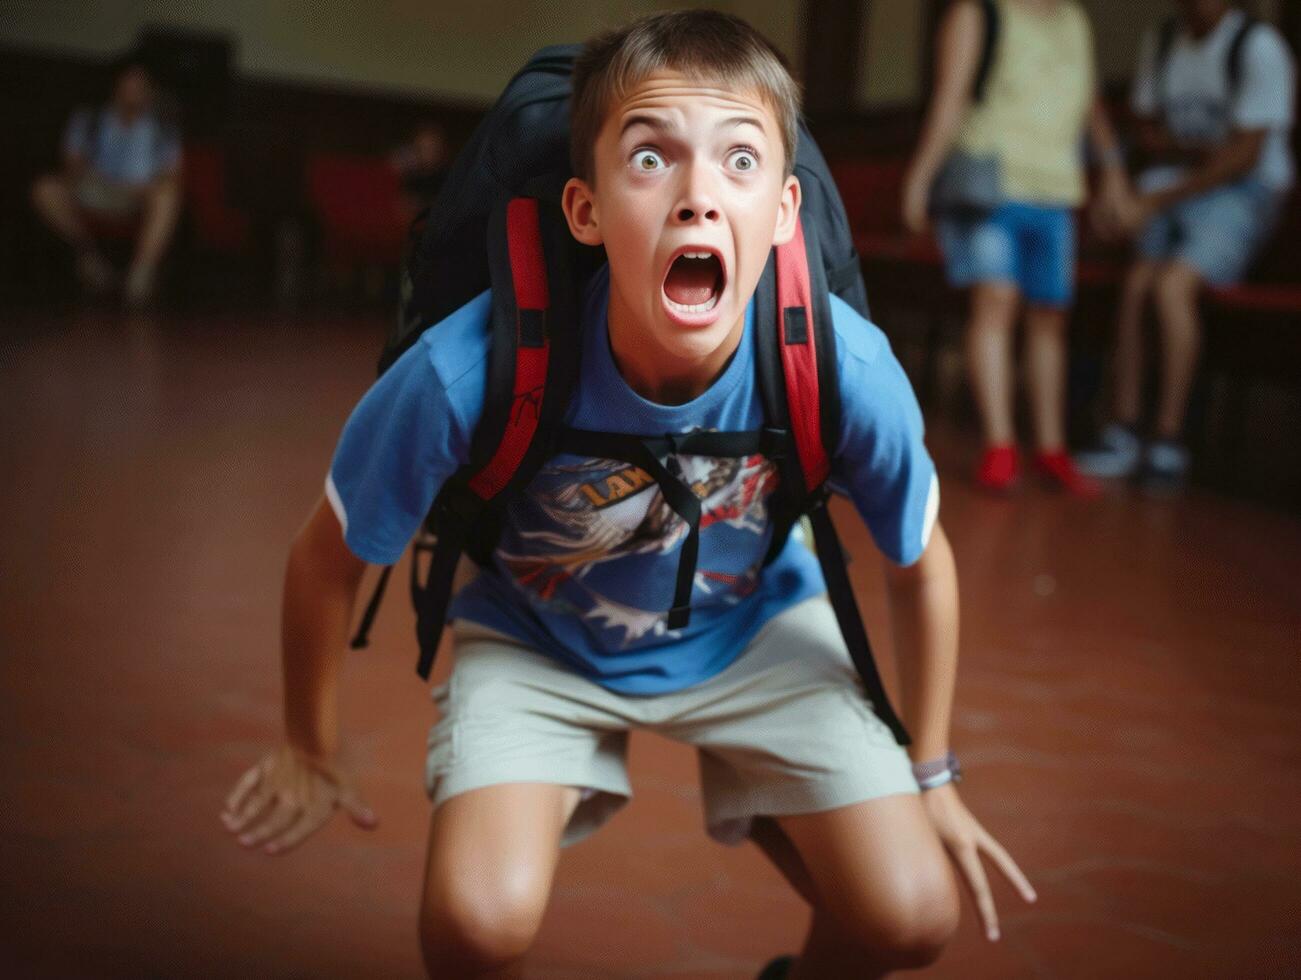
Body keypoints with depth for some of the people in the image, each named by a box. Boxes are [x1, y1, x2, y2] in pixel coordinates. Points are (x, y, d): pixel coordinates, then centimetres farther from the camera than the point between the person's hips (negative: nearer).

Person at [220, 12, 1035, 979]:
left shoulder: (848, 370, -30)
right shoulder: (470, 372, -34)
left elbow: (922, 565, -7)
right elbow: (328, 555, -14)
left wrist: (930, 775, 5)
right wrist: (309, 750, 2)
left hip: (757, 623, 2)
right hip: (536, 636, -1)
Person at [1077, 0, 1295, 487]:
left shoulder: (1259, 48, -12)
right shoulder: (1160, 43, 9)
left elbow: (1244, 156, -15)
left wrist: (1159, 201, -20)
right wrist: (1197, 149, -10)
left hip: (1242, 191, -5)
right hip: (1175, 181, 5)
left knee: (1173, 283, -28)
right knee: (1136, 282, -20)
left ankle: (1169, 443, -25)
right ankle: (1123, 435, -18)